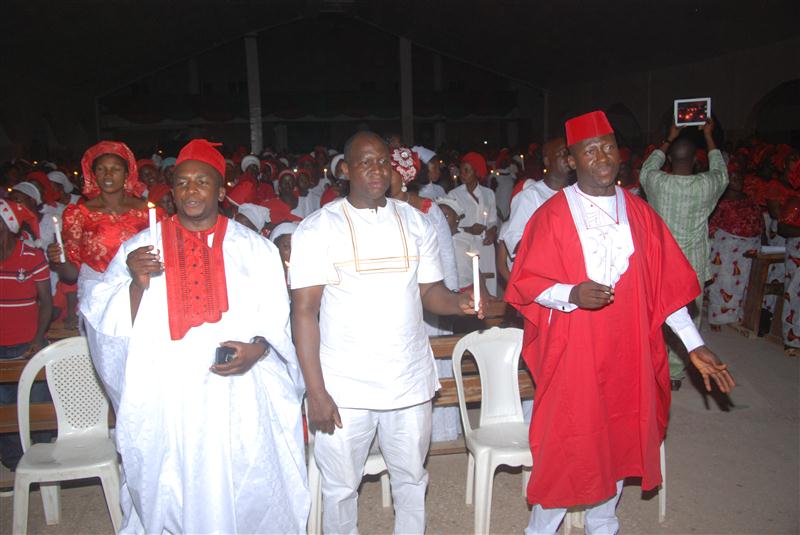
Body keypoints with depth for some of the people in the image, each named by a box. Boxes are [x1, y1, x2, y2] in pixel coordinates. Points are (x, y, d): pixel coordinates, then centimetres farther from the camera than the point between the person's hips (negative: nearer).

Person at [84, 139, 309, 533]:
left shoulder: (255, 249, 6)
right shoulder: (138, 249, 6)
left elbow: (277, 319, 5)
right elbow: (114, 326, 3)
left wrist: (256, 350, -14)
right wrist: (138, 283, -14)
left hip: (240, 404, 0)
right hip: (163, 405, 1)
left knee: (247, 501, 7)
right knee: (168, 499, 11)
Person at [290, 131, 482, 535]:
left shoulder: (414, 222, 7)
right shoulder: (317, 228, -5)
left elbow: (429, 292, 9)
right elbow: (305, 311, -8)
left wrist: (458, 302, -14)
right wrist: (315, 392, -13)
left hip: (410, 381, 3)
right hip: (343, 388, -3)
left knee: (411, 479, 17)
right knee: (341, 487, 11)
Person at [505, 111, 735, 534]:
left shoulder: (639, 213, 5)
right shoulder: (553, 215, -6)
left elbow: (666, 284, 5)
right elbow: (525, 283, -7)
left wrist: (694, 344, 1)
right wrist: (572, 294, -25)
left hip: (627, 352, 4)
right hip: (571, 353, -4)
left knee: (618, 440, 16)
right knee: (564, 446, 2)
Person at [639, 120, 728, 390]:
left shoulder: (656, 182, -10)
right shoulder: (706, 185, -11)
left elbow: (647, 167, 16)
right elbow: (720, 171, 15)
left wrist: (669, 139, 27)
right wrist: (708, 136, 26)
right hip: (692, 266, -1)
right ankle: (675, 373, 17)